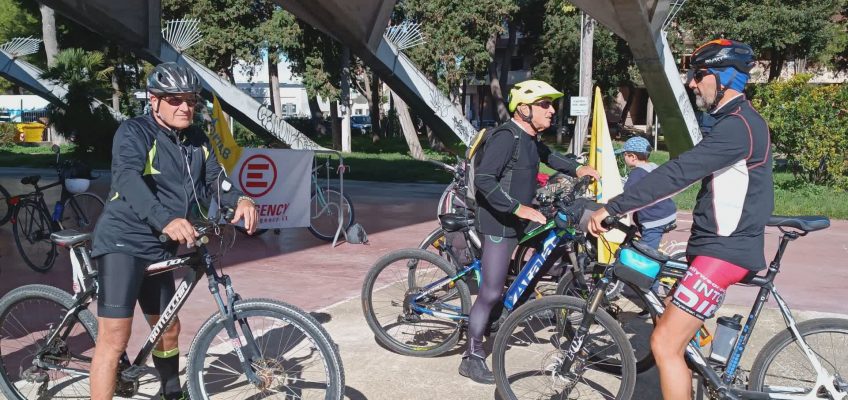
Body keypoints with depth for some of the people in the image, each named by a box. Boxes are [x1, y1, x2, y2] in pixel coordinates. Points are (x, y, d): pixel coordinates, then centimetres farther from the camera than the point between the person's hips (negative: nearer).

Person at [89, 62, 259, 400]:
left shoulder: (197, 141, 8)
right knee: (115, 339, -13)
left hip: (159, 248, 7)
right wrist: (166, 220, -47)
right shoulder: (134, 132, -13)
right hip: (123, 242, -7)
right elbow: (128, 178, -30)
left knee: (168, 329, 22)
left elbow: (214, 181, 4)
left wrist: (241, 200, -21)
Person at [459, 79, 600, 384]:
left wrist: (576, 168, 22)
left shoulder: (529, 137, 11)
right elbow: (483, 179, -29)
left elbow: (546, 155, 33)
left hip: (519, 216, 10)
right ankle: (472, 358, 1)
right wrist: (517, 208, -33)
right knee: (492, 292, -9)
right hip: (500, 221, -10)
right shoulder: (506, 137, -20)